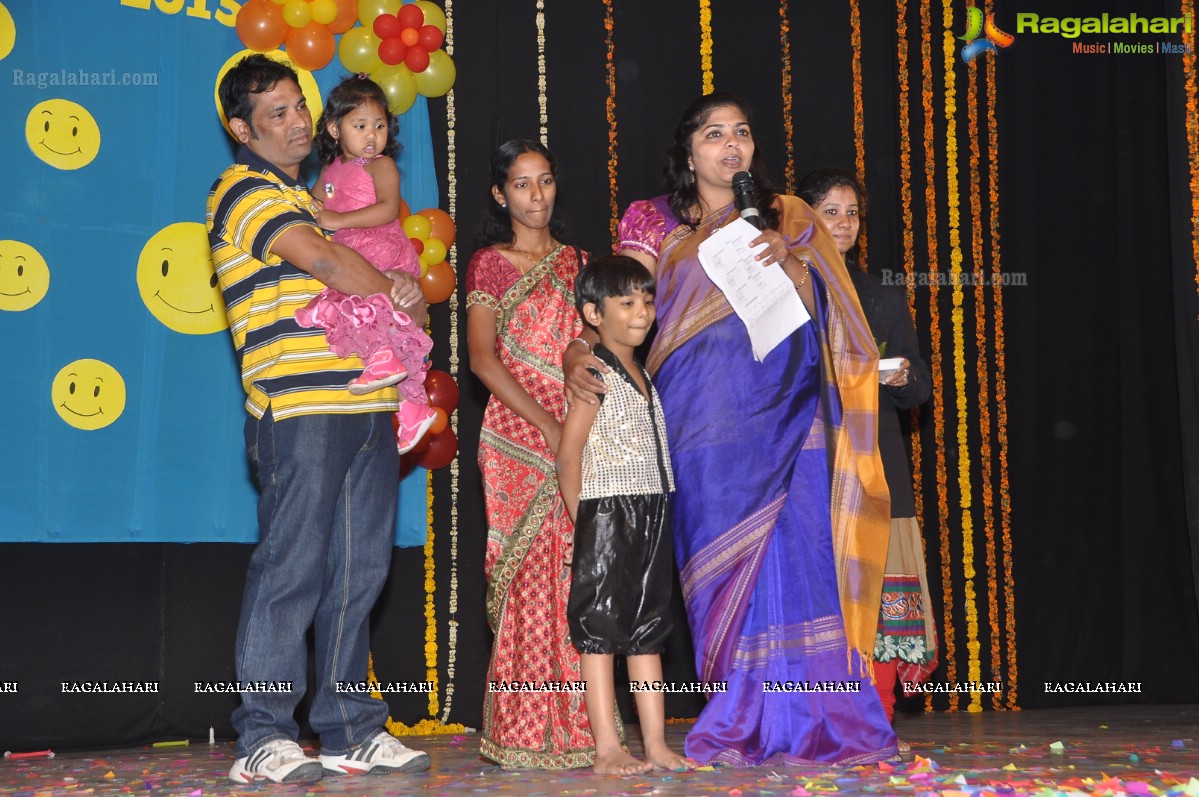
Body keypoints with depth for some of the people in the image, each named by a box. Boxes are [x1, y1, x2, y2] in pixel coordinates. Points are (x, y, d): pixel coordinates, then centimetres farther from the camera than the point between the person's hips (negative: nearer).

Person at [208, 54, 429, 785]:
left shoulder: (304, 196, 25)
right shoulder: (246, 192, -4)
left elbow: (350, 276, 27)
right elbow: (328, 263, -15)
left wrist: (403, 288, 4)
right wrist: (404, 300, 0)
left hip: (367, 405, 9)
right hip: (300, 407, -9)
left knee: (360, 569, 8)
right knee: (292, 567, -8)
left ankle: (350, 729, 14)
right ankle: (264, 738, -2)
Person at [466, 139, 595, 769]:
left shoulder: (576, 262, 18)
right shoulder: (490, 264, 4)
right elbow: (483, 358, -5)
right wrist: (549, 426, -14)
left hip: (580, 442, 4)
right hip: (519, 438, -4)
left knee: (579, 579, 0)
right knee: (531, 578, -7)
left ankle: (576, 728, 5)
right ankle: (526, 733, -2)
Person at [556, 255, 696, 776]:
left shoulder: (642, 376, 17)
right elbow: (569, 454, -12)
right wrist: (583, 520, -12)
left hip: (650, 516, 8)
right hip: (607, 516, -8)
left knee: (648, 629, 9)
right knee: (600, 630, -4)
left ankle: (656, 745, 13)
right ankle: (607, 751, -3)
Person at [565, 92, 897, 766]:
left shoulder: (787, 218, 16)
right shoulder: (655, 223, 10)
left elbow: (816, 314, 12)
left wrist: (789, 261, -6)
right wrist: (579, 357, -17)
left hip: (784, 414, 1)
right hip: (705, 416, -1)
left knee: (793, 551, -5)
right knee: (724, 559, -2)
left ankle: (808, 719, 0)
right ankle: (740, 727, 4)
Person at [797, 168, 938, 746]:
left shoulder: (882, 300, 17)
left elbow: (920, 388, 16)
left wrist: (900, 378, -5)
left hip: (872, 457, 2)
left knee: (879, 585, -6)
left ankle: (877, 725, -2)